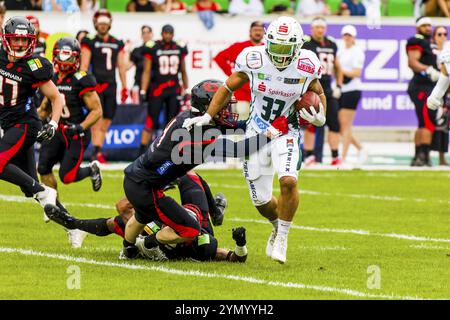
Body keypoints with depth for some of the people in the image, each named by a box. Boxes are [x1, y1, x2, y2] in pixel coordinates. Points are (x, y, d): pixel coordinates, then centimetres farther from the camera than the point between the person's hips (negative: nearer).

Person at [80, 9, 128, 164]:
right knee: (97, 120, -11)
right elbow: (84, 66, -4)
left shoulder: (117, 44, 14)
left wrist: (125, 87, 14)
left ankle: (98, 151, 13)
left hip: (111, 86, 5)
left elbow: (121, 67, 17)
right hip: (96, 85, -5)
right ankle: (96, 152, -14)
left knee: (106, 122, 5)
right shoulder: (90, 42, 0)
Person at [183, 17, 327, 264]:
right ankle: (278, 225, 40)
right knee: (261, 201, 3)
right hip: (256, 132, 1)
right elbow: (228, 88, 1)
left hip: (286, 133, -1)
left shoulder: (307, 66, -13)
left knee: (288, 181, -28)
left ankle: (282, 235, -4)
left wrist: (320, 118, -12)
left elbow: (319, 94, 7)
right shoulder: (254, 60, -14)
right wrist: (207, 116, -5)